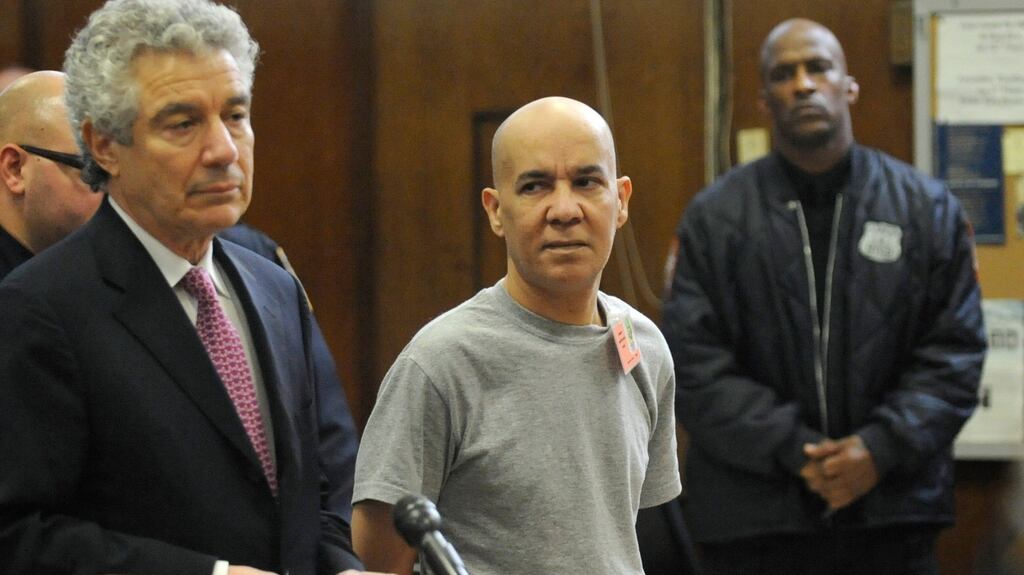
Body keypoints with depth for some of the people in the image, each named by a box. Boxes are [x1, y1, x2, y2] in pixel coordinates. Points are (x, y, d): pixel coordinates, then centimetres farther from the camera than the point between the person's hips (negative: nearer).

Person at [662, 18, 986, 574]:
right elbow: (692, 362, -3)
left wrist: (882, 447, -10)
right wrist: (793, 450, -12)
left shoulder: (928, 208, 6)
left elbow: (955, 349, 4)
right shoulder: (715, 216, 3)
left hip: (892, 507, 1)